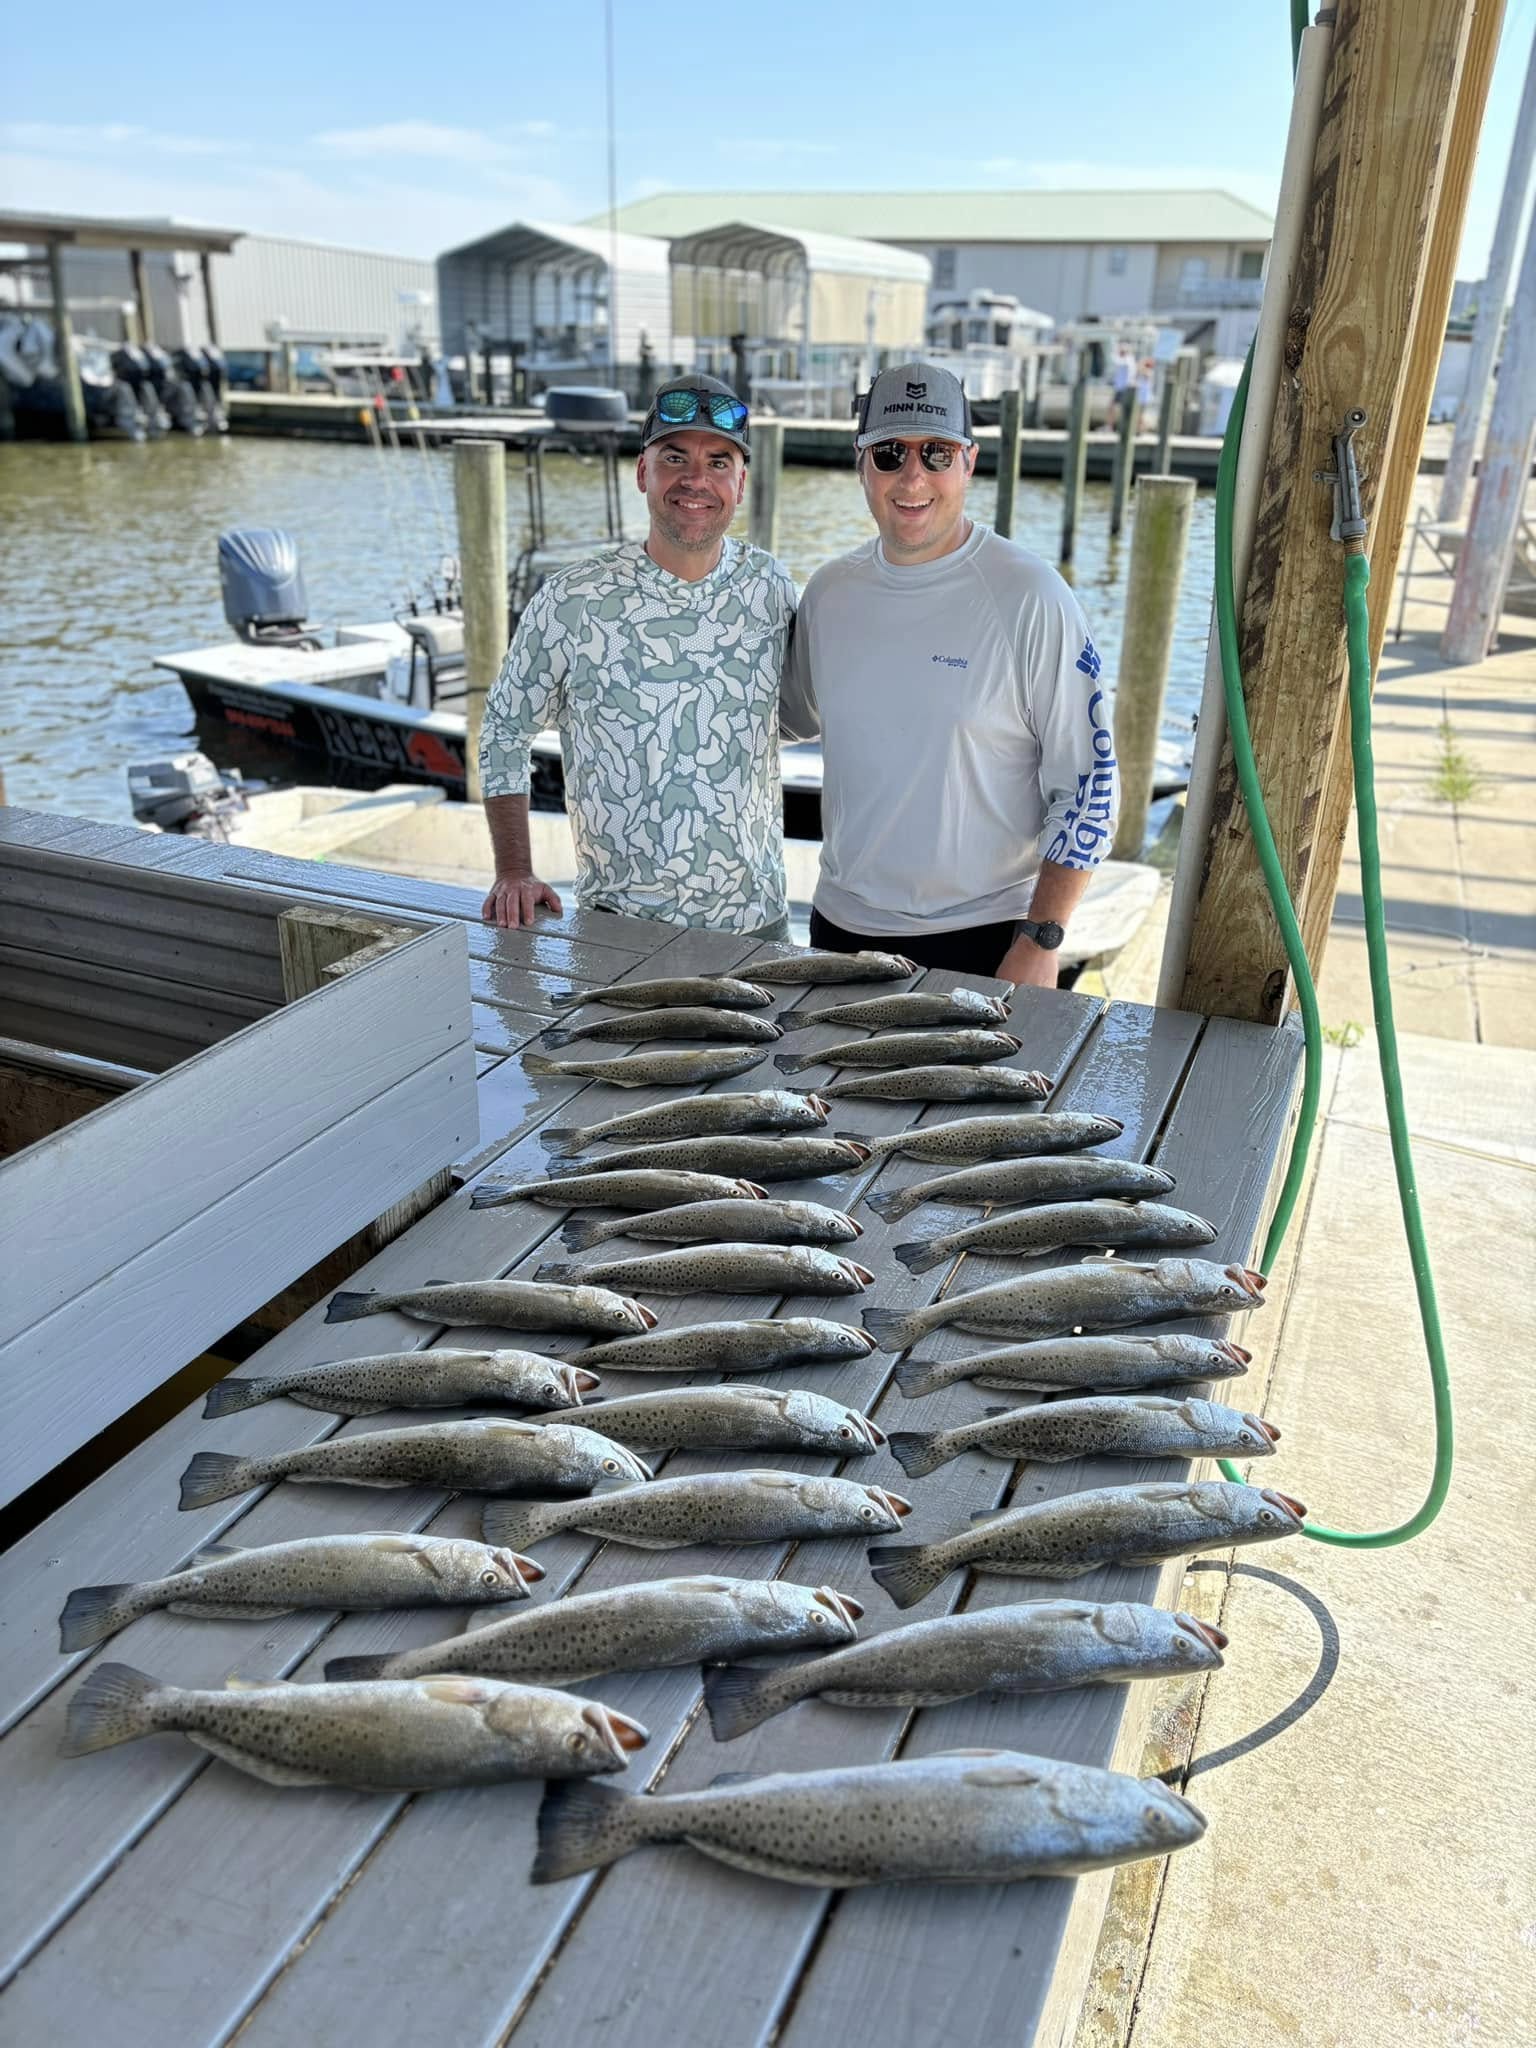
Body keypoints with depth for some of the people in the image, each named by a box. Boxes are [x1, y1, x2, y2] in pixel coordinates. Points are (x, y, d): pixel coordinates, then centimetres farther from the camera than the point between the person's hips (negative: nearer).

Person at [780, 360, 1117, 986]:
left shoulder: (1029, 596, -12)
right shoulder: (828, 592, 2)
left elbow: (1087, 783, -11)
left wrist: (1040, 940, -15)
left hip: (984, 936, -4)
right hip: (842, 923, 5)